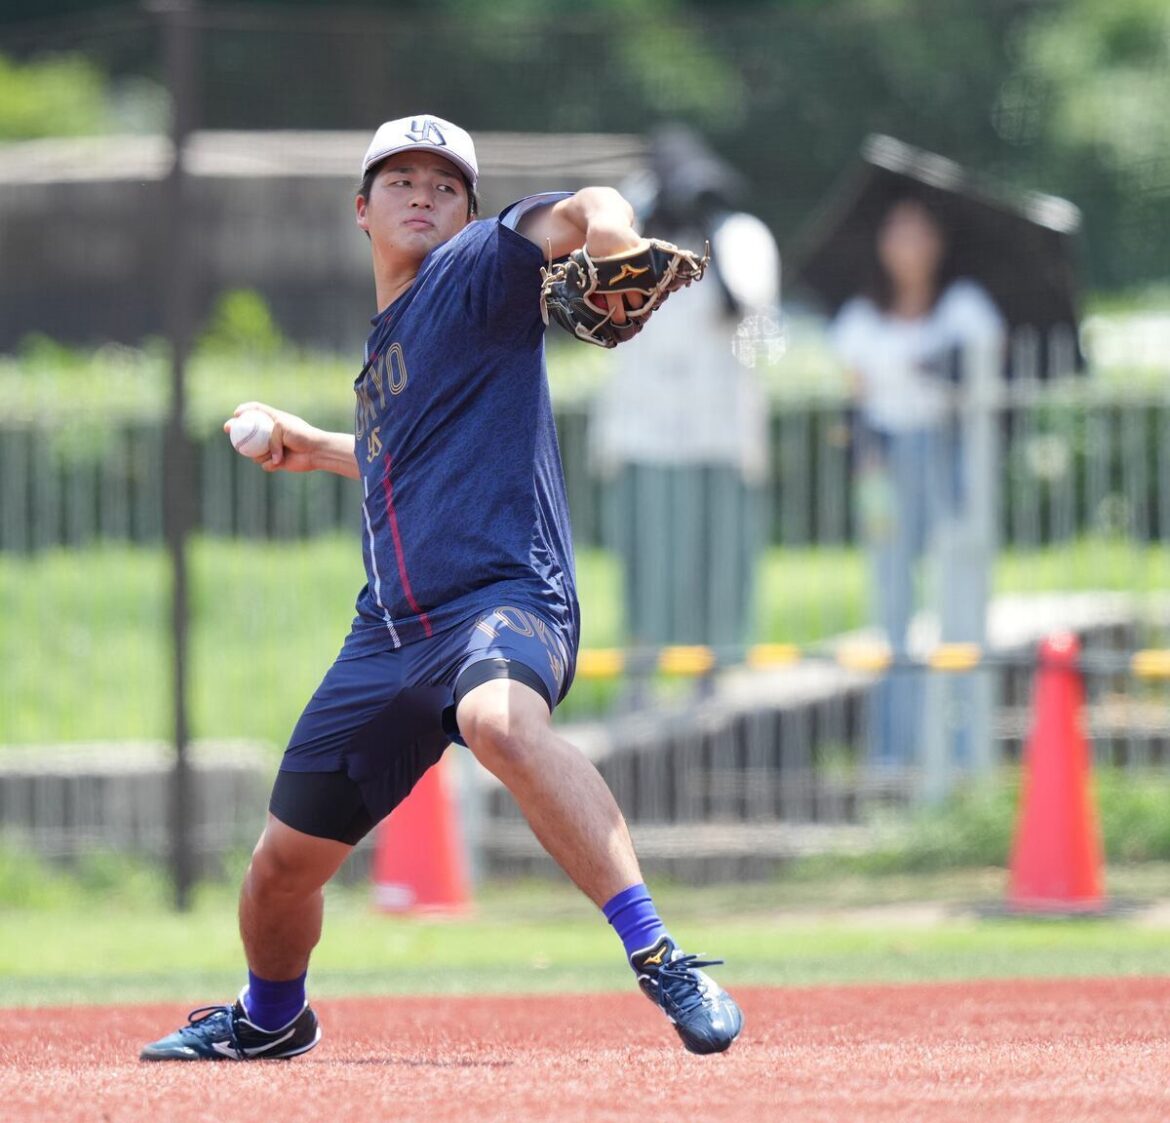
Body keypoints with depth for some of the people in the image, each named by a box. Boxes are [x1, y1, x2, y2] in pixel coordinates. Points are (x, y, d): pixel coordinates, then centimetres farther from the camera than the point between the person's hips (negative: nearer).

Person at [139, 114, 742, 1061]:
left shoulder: (478, 273, 0)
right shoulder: (388, 342, 23)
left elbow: (581, 211, -21)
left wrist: (607, 230, -43)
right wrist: (317, 449, 36)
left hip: (502, 598, -8)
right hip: (392, 630, 8)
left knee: (500, 720, -43)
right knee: (284, 862, 14)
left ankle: (661, 960, -46)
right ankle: (269, 1018, 46)